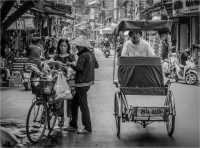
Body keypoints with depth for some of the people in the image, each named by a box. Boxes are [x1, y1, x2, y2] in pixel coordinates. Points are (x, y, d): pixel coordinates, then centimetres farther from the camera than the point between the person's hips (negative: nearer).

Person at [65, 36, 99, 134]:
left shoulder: (83, 55, -17)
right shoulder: (91, 54, 10)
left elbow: (79, 68, -22)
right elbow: (96, 65, 17)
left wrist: (71, 65, -7)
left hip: (82, 83, -10)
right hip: (88, 81, 10)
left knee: (83, 106, -4)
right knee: (74, 103, 16)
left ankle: (87, 128, 0)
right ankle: (73, 125, 22)